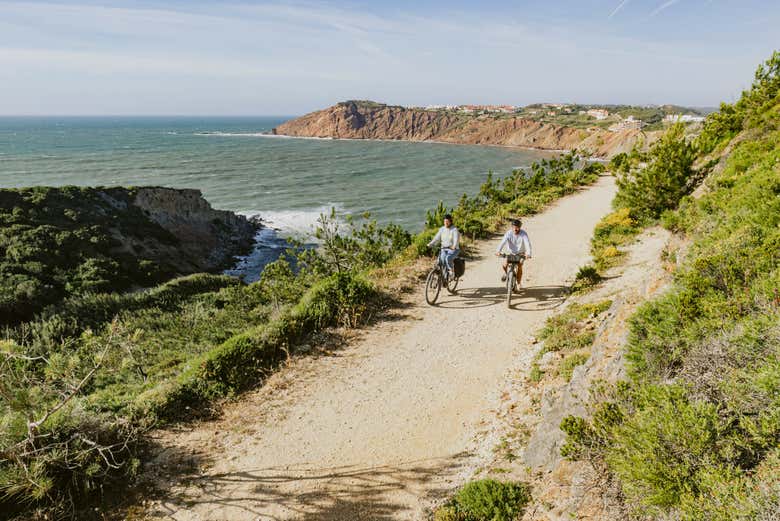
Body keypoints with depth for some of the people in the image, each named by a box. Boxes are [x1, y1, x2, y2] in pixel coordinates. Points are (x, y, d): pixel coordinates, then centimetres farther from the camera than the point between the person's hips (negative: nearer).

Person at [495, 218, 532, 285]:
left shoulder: (523, 234, -24)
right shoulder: (508, 233, -22)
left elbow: (527, 243, -35)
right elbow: (503, 242, -33)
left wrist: (528, 253, -52)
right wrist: (498, 251, -50)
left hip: (520, 253, 0)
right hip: (511, 252, 0)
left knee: (519, 267, -8)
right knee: (504, 265, -18)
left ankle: (518, 283, 15)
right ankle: (505, 273, 18)